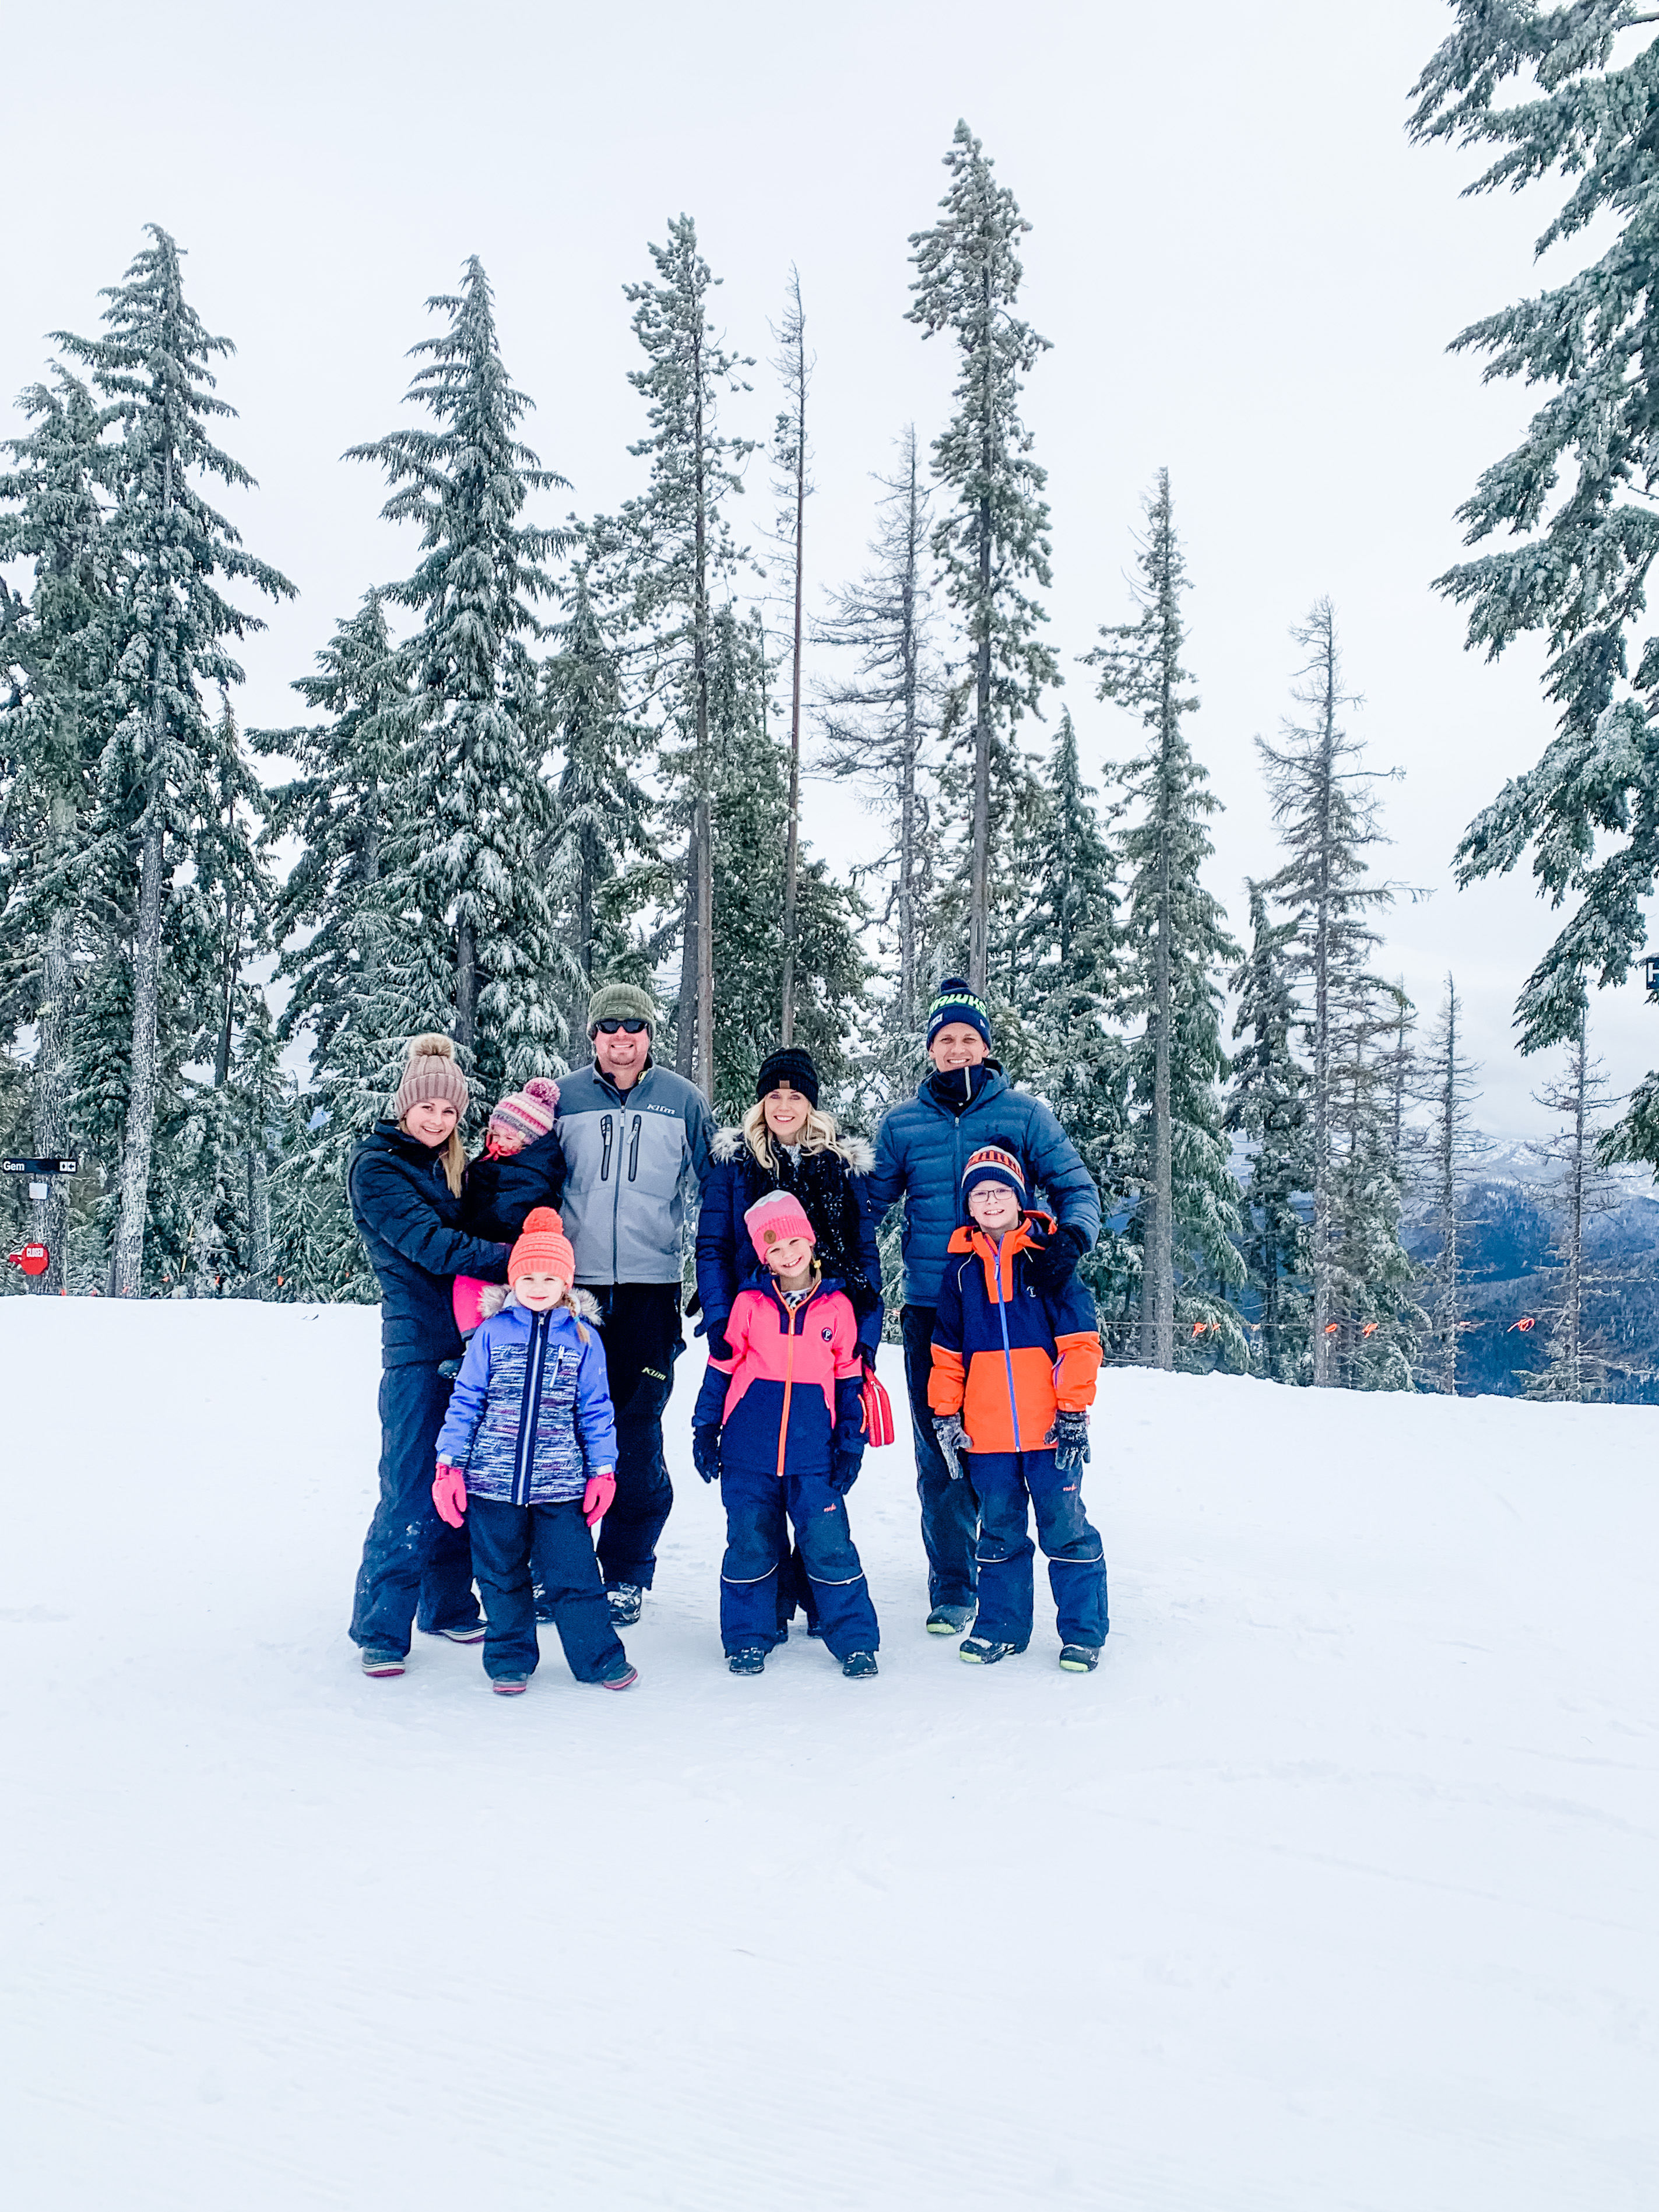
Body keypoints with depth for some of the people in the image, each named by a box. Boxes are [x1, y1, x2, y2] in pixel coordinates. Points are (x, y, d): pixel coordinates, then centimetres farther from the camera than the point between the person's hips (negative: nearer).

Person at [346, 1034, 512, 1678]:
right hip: (417, 1342, -6)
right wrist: (518, 1259, -20)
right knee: (410, 1489, -7)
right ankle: (380, 1629, 3)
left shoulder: (457, 1165, 17)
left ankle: (449, 1606, 25)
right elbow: (429, 1244, -15)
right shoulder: (377, 1166, -4)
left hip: (471, 1337, 7)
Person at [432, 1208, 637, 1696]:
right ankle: (509, 1661, 28)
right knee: (501, 1577, 12)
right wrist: (448, 1466, 0)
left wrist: (603, 1470, 4)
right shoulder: (492, 1333, 0)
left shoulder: (583, 1338, 2)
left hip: (561, 1483, -1)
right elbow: (465, 1401, 3)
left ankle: (600, 1658, 18)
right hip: (492, 1480, 1)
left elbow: (596, 1410, 7)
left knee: (573, 1574, 1)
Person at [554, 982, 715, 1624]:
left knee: (637, 1434, 0)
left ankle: (627, 1573, 13)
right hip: (575, 1285, 1)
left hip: (651, 1288, -1)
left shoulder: (682, 1100, 5)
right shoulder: (563, 1099, 7)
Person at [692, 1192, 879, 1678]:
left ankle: (855, 1640, 10)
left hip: (814, 1454, 0)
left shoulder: (837, 1305, 2)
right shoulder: (748, 1304, 0)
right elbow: (721, 1368, 8)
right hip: (748, 1452, 1)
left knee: (829, 1544, -2)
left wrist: (851, 1444, 6)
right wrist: (705, 1429, 7)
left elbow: (850, 1379, 9)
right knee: (750, 1545, 7)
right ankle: (747, 1638, 23)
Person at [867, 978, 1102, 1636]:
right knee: (940, 1452, 2)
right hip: (930, 1310, 1)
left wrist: (1070, 1237, -19)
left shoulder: (1024, 1114, 3)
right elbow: (867, 1206, 14)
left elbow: (1076, 1187, 1)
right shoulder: (901, 1125, 8)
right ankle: (952, 1587, 12)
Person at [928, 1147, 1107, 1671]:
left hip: (1049, 1428, -3)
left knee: (1065, 1527, 2)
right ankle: (1000, 1626, 25)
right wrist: (945, 1415, 9)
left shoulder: (1049, 1258, -1)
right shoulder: (961, 1268, 8)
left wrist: (1074, 1412, -7)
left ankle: (1083, 1633, 13)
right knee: (999, 1530, 13)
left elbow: (1079, 1341, -3)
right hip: (986, 1431, 3)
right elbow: (947, 1351, 14)